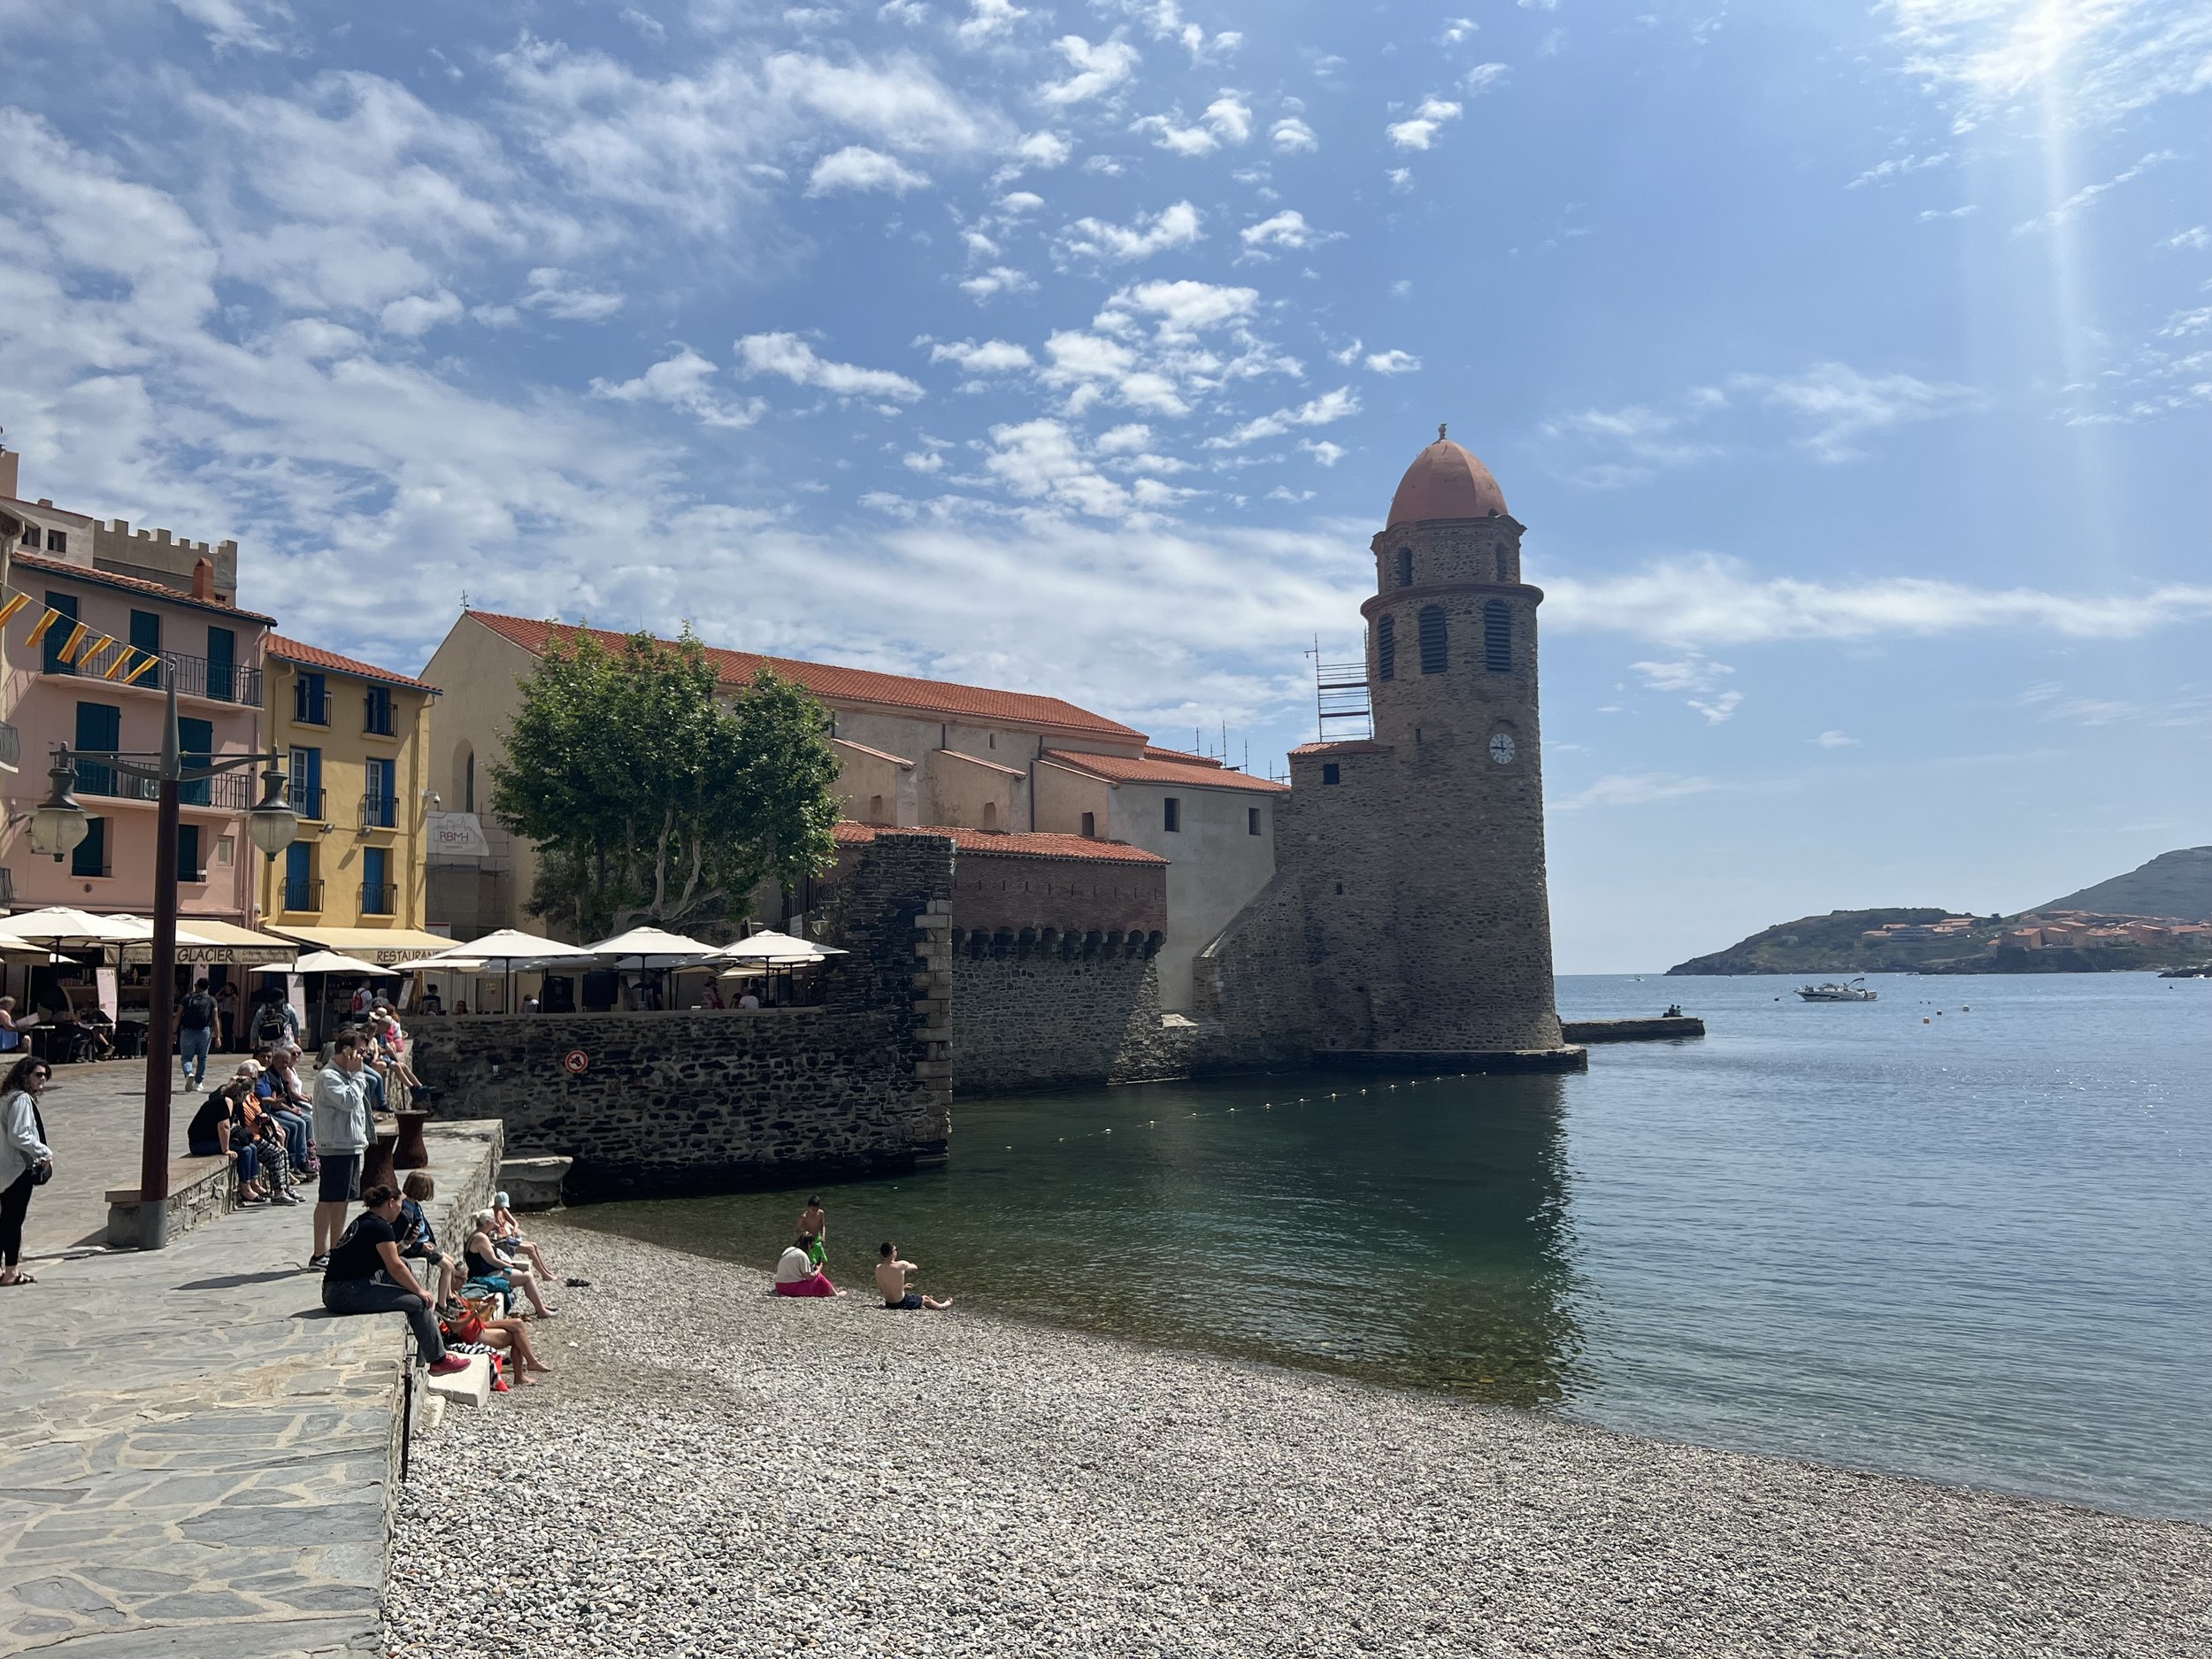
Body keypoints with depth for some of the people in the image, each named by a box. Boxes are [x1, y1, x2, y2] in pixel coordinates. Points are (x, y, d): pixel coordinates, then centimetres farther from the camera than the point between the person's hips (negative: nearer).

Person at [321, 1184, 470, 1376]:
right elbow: (395, 1267, -12)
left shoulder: (362, 1221, 16)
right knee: (417, 1302, -7)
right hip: (346, 1294, -10)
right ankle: (438, 1361, 2)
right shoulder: (380, 1226, -13)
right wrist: (420, 1291, -3)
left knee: (405, 1266, 16)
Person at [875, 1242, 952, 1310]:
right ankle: (942, 1306, 50)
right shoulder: (901, 1265, -22)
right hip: (901, 1304, -5)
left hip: (888, 1304, 5)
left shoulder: (878, 1268, -8)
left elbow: (881, 1288, 5)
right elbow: (915, 1268, 0)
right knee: (926, 1299, 24)